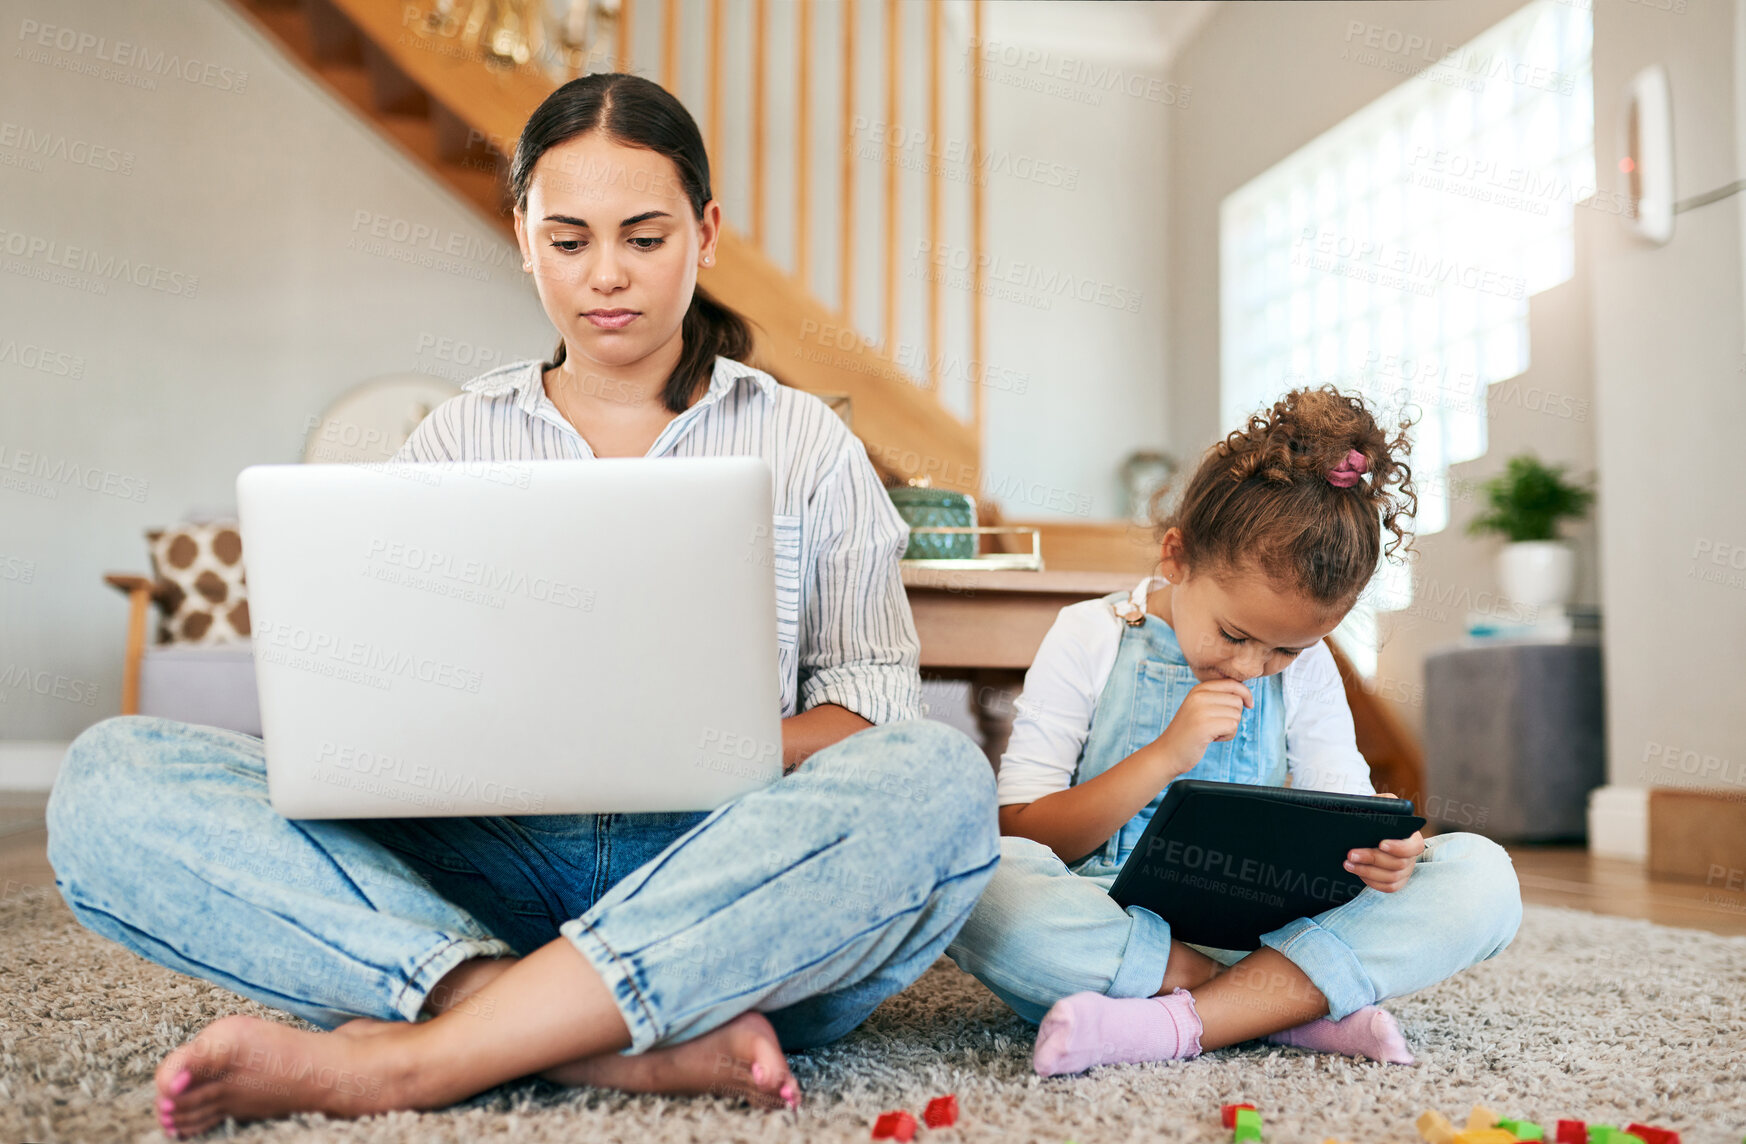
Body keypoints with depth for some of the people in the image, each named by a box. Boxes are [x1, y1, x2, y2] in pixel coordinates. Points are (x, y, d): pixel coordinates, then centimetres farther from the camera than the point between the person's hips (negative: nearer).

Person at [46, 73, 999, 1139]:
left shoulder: (808, 443, 13)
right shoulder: (457, 439, 17)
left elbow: (873, 701, 5)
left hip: (723, 884, -1)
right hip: (484, 872, 2)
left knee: (937, 776, -33)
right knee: (115, 777, -19)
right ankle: (649, 1047, -31)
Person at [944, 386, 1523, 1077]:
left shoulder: (1306, 669, 9)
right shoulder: (1089, 639, -2)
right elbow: (1021, 838, -7)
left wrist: (1381, 847, -19)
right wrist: (1165, 756, -19)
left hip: (1263, 928, 3)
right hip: (1104, 923, -3)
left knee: (1483, 876, -17)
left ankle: (1178, 1025, -30)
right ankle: (1292, 1003, -28)